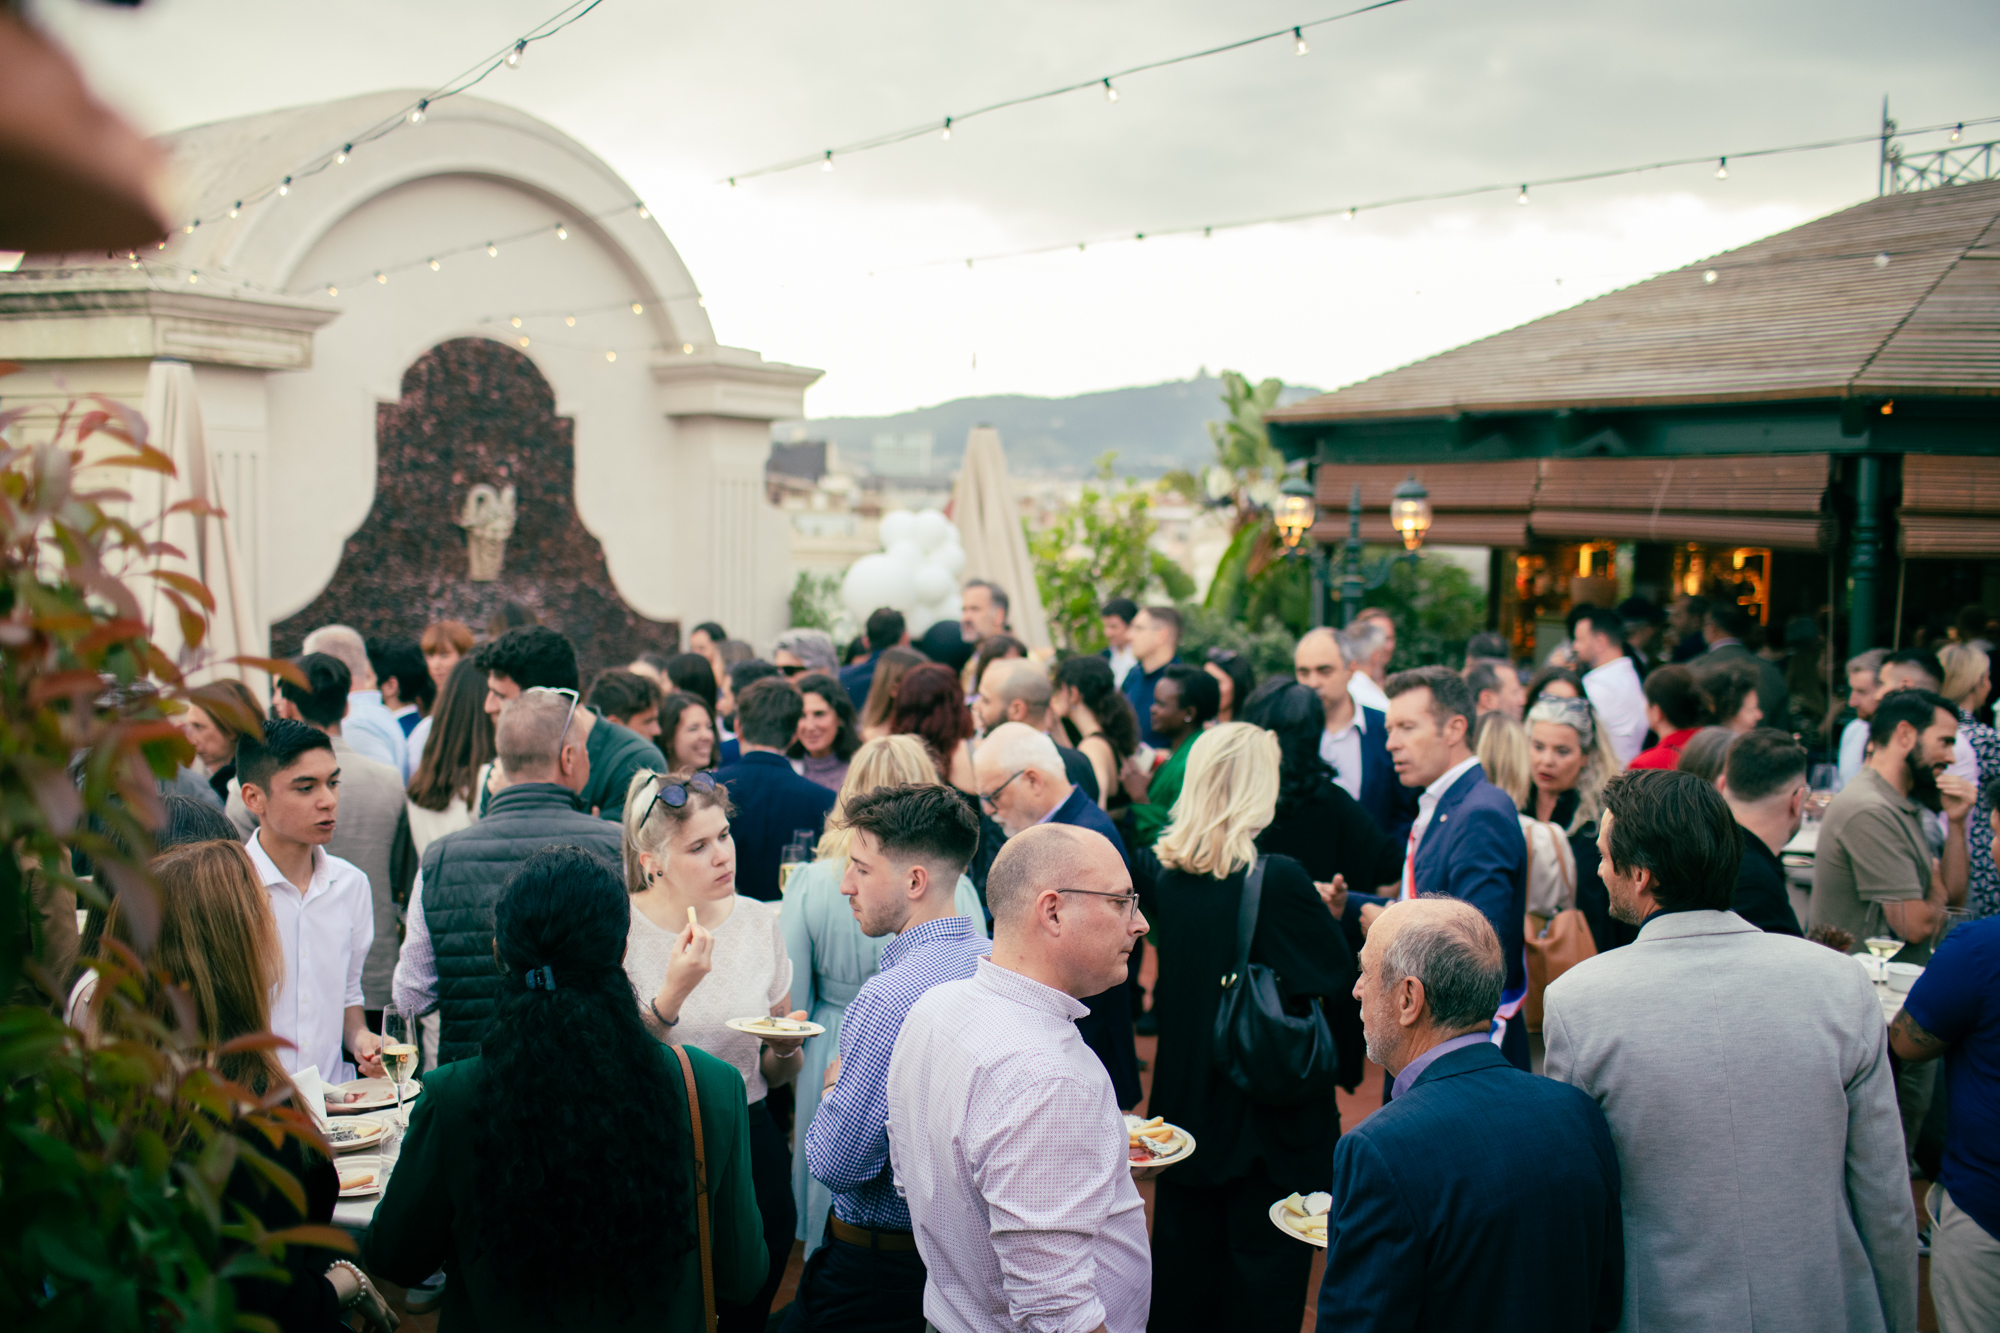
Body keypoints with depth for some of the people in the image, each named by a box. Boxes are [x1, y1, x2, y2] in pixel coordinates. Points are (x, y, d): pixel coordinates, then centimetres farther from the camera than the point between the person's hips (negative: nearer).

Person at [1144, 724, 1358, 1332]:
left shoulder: (1166, 875, -4)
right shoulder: (1277, 878, -21)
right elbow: (1340, 977, -14)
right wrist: (1328, 911, 2)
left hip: (1184, 1104, 5)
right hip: (1271, 1115, -5)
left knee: (1185, 1273, 18)